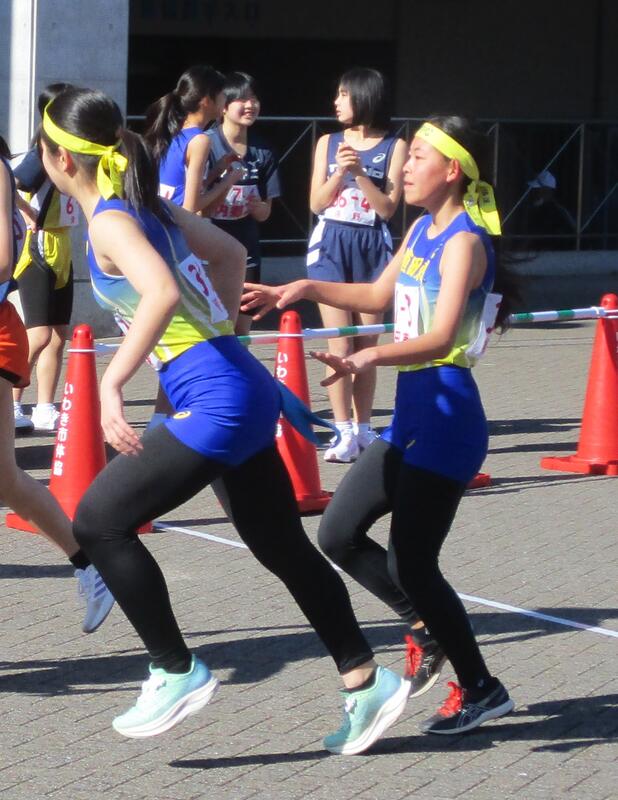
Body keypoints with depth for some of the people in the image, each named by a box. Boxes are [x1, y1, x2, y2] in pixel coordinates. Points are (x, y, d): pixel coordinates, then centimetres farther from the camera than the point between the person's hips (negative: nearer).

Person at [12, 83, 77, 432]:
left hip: (61, 250, 9)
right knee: (39, 335, -12)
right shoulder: (42, 155, -15)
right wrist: (31, 217, -19)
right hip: (39, 250, -9)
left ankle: (45, 411, 14)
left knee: (59, 335, 9)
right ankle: (11, 406, -5)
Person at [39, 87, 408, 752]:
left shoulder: (109, 221, -12)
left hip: (215, 399, -10)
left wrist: (112, 381, -31)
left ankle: (177, 672, 2)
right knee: (282, 546, 16)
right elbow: (231, 252, 27)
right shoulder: (149, 205, 14)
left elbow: (161, 293, -31)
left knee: (98, 521, -4)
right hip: (240, 390, 10)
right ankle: (367, 682, 21)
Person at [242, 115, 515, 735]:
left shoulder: (463, 240, -16)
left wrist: (370, 357, -43)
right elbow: (378, 296, 27)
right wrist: (306, 290, 15)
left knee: (411, 563, -6)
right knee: (339, 534, 10)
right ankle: (429, 631, 25)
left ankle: (480, 689, 8)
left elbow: (441, 337, -28)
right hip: (411, 417, 9)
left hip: (447, 422, -9)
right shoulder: (421, 230, 12)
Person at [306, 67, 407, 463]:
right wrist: (340, 171, -10)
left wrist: (360, 173, -15)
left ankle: (364, 430, 14)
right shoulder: (329, 143, 9)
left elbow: (388, 207, -5)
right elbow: (317, 203, 4)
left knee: (367, 345, 5)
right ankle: (344, 433, -7)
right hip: (331, 245, 1)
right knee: (340, 344, -7)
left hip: (373, 247, -1)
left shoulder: (394, 147, 1)